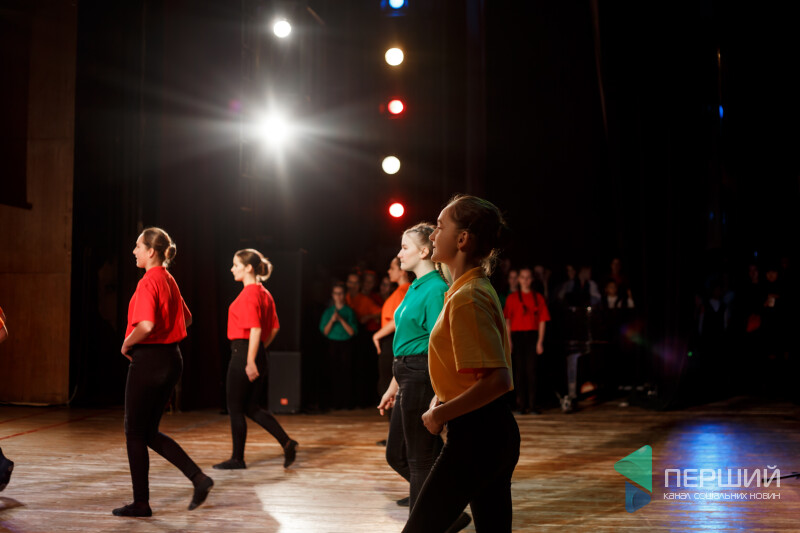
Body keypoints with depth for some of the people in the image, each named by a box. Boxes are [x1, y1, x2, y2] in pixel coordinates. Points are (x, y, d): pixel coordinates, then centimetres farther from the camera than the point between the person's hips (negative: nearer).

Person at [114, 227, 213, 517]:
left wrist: (126, 344, -12)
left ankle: (141, 503, 11)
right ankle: (198, 477, 6)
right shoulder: (169, 280, 12)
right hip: (171, 359, 9)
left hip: (148, 360, -9)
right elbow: (187, 319, 24)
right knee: (150, 432, 16)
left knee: (135, 432, 4)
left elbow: (146, 324, -28)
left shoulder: (149, 282, -16)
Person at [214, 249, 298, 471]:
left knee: (235, 408, 3)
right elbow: (274, 328, 17)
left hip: (243, 352, -9)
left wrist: (250, 361, -23)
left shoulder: (249, 294, -15)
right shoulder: (264, 294, 13)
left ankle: (237, 459, 12)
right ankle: (287, 443, 6)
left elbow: (255, 329, -22)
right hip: (258, 355, 9)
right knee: (251, 407, 14)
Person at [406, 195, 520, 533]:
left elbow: (498, 380, -26)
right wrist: (441, 402, 10)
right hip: (496, 430, 10)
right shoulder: (480, 289, 13)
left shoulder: (467, 298, -18)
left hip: (474, 435, -10)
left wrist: (441, 414, -16)